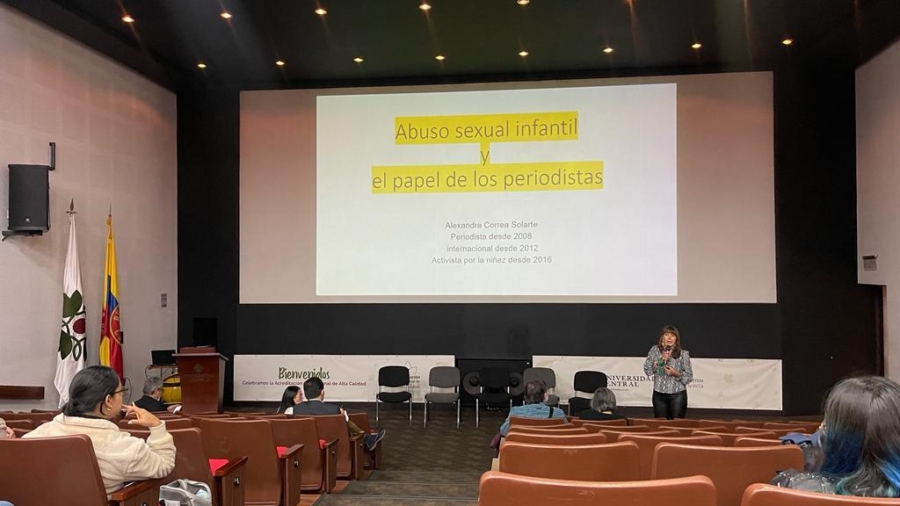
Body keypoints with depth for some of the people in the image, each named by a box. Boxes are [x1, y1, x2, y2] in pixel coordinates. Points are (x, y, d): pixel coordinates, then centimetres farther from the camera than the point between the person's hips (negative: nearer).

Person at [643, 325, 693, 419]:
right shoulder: (655, 350, 1)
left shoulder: (683, 354, -4)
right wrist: (661, 360, -12)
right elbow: (647, 370, -1)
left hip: (678, 394, -1)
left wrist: (676, 374, -18)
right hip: (659, 394, 2)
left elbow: (689, 377, -1)